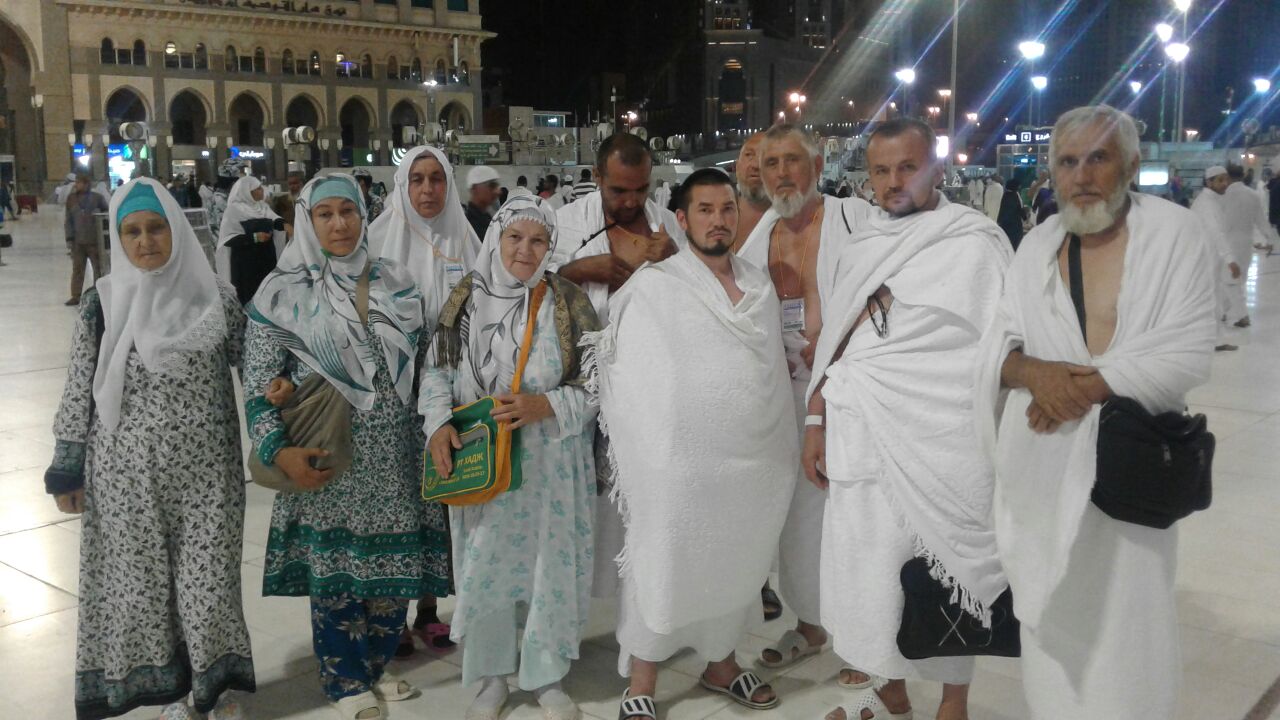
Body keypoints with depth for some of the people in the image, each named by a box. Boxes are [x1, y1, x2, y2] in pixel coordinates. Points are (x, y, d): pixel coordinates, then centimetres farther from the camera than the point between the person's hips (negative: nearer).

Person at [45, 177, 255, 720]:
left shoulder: (216, 296, -2)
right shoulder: (101, 303, -3)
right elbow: (79, 390, 0)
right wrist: (66, 468, 1)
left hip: (206, 470, 0)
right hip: (128, 472, 0)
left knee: (210, 575, 3)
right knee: (140, 576, 9)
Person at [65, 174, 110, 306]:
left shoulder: (97, 198, -5)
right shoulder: (71, 198, 3)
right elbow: (69, 219, 5)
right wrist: (70, 238, 0)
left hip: (94, 240, -2)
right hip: (78, 240, 2)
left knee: (98, 267, 7)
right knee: (77, 269, 7)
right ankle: (76, 296, 13)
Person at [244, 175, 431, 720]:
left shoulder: (394, 281, 6)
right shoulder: (284, 292, -5)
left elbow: (423, 359, 12)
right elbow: (259, 383, -7)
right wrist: (279, 451, -18)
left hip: (393, 454, 3)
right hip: (327, 458, -3)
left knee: (393, 564, 10)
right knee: (334, 571, 6)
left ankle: (376, 665, 33)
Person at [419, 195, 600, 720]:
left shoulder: (567, 303, -3)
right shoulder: (466, 298, 2)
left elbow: (598, 381, -3)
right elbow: (437, 370, 7)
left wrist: (545, 405, -19)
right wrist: (439, 424, -10)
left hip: (549, 465, -1)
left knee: (549, 564, 5)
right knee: (483, 566, 6)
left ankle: (547, 677, 24)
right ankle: (492, 677, 26)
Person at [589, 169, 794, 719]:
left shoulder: (760, 286, 9)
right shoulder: (652, 287, -7)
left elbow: (775, 368, 15)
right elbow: (625, 377, -5)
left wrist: (788, 446, 14)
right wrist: (640, 456, -6)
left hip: (756, 462, 5)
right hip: (678, 464, -5)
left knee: (735, 566, 18)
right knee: (662, 570, 5)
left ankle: (720, 664, 39)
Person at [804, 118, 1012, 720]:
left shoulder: (975, 243, -5)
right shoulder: (861, 248, 12)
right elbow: (833, 345, 16)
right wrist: (816, 422, 13)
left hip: (940, 444, -5)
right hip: (861, 439, 5)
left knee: (944, 573, 4)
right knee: (869, 565, 11)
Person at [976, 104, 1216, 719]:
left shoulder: (1174, 232, -4)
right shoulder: (1039, 244, 8)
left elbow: (1187, 354, -11)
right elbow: (996, 344, 6)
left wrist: (1083, 388, -16)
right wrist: (1034, 371, -16)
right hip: (1041, 469, 3)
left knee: (1122, 620, 1)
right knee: (1050, 616, 9)